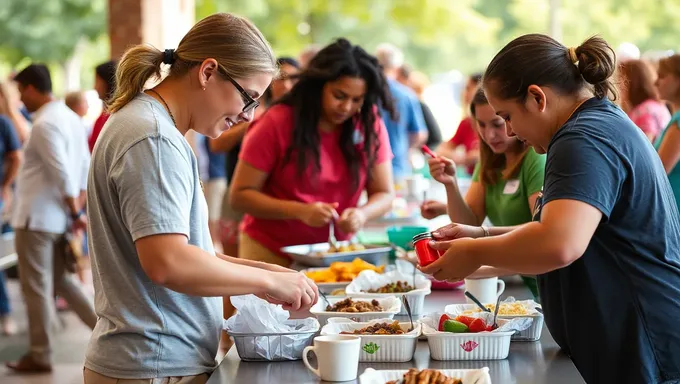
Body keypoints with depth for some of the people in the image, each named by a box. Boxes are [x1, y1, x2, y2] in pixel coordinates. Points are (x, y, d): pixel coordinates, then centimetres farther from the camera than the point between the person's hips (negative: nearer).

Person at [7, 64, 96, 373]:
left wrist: (76, 213, -14)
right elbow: (84, 168, 13)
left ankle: (40, 355, 11)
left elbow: (62, 174, -22)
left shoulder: (44, 124, -17)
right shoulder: (71, 118, 11)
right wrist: (78, 211, 13)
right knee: (61, 281, 18)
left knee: (36, 288, 2)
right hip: (59, 217, 9)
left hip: (37, 219, -9)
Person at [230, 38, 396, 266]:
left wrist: (362, 213, -23)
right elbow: (240, 196, -12)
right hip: (271, 254, -3)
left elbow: (385, 194, -1)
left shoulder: (370, 126, -5)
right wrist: (300, 211, -25)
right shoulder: (277, 123, -13)